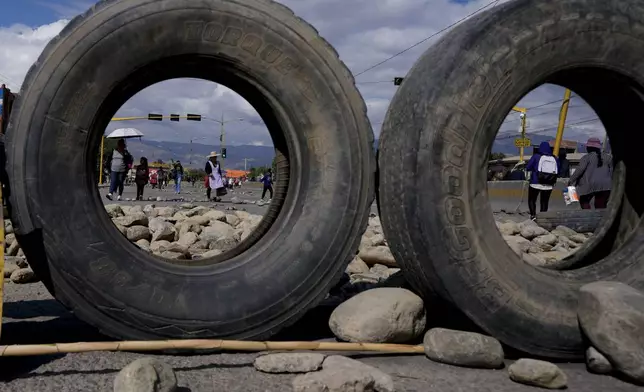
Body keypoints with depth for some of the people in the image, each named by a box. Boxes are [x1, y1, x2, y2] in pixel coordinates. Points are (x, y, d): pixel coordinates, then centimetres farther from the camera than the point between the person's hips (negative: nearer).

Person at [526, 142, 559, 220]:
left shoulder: (536, 157, -8)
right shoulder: (555, 159, 3)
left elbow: (528, 168, -7)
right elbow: (558, 172, 7)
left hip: (536, 184, -3)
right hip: (549, 186, 3)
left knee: (532, 200, 8)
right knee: (544, 202, 12)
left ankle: (533, 214, -13)